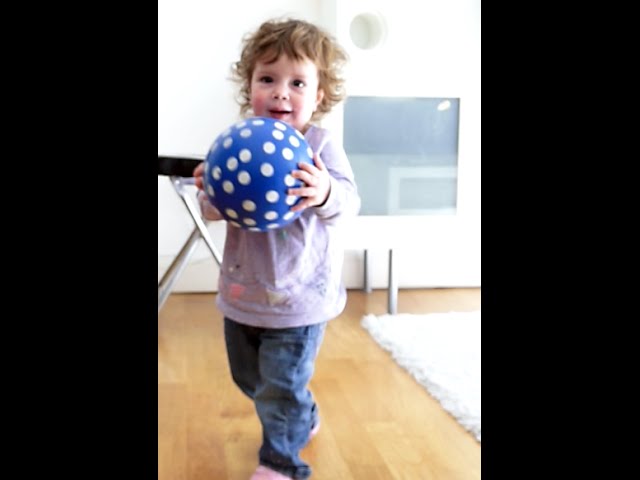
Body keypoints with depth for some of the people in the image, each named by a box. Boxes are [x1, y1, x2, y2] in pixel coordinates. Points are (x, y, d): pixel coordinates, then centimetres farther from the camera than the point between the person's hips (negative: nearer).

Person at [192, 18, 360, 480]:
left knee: (282, 386, 3)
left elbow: (349, 202, -22)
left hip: (299, 295, -6)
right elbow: (216, 212, 5)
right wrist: (209, 194, -17)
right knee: (249, 377, 22)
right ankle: (303, 420, 48)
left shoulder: (321, 146, -13)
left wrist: (325, 193, -44)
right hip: (243, 289, 6)